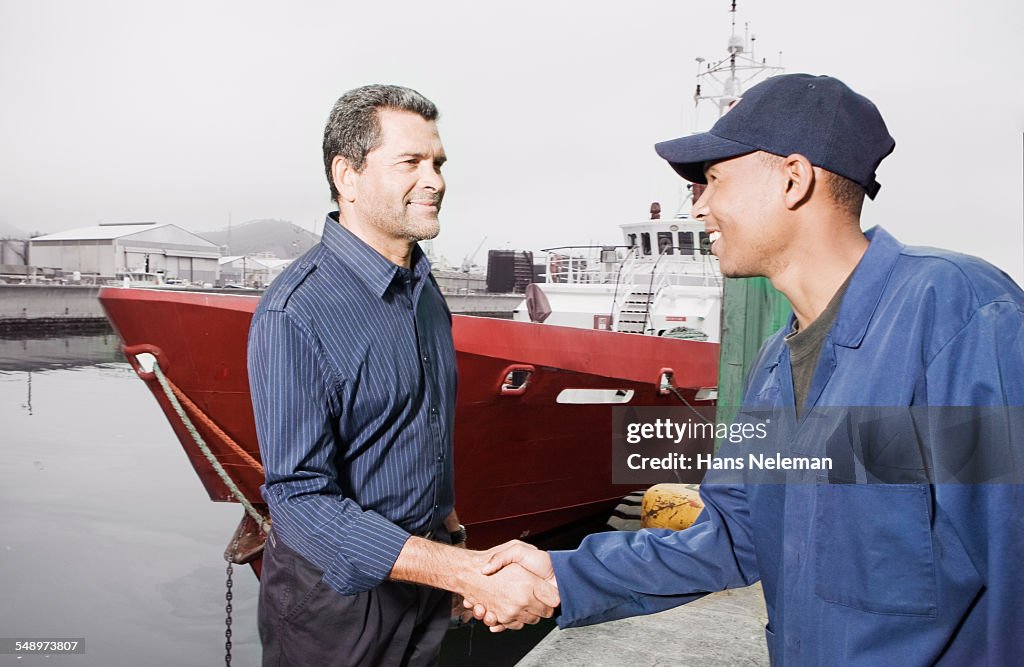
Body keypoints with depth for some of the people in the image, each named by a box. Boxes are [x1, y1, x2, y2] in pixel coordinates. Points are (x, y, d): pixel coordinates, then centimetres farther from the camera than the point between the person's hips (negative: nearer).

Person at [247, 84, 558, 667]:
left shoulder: (423, 286, 1)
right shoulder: (296, 314, -23)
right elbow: (300, 499, -26)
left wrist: (449, 529, 16)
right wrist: (470, 571, -33)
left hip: (427, 570, 6)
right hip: (337, 586, -6)